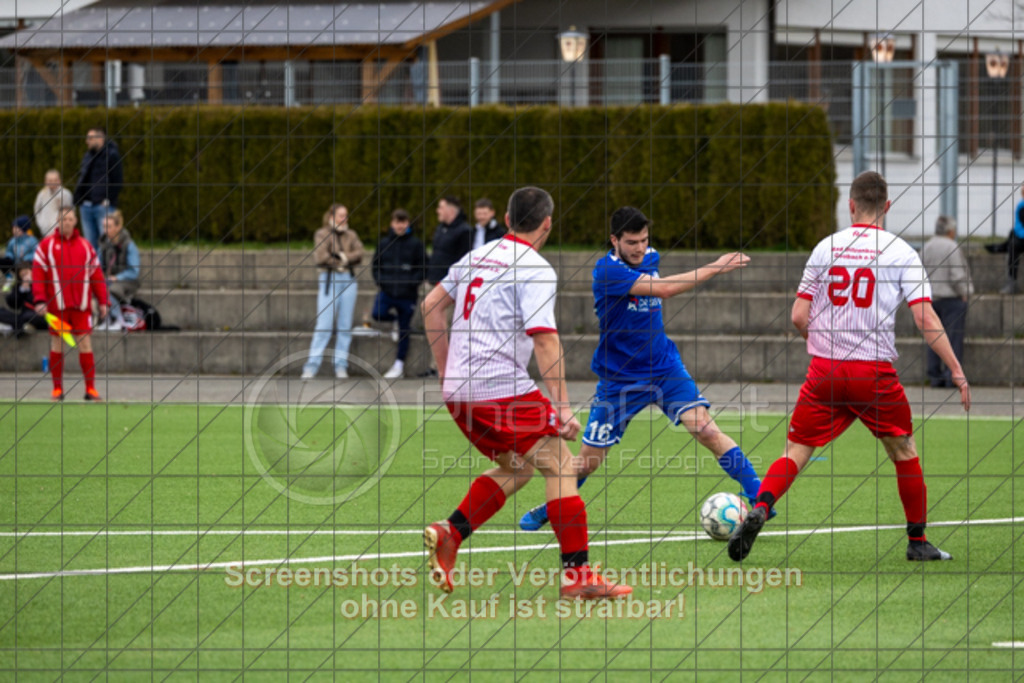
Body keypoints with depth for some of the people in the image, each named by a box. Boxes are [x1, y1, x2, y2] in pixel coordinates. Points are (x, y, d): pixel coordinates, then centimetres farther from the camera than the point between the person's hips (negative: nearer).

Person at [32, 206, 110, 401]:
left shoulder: (85, 245, 10)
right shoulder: (47, 245, 3)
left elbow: (96, 274, 11)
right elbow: (38, 273, -1)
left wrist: (102, 301, 6)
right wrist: (40, 300, -11)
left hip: (81, 305, 1)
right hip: (57, 305, -1)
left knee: (85, 343, -2)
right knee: (57, 345, 3)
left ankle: (90, 388, 0)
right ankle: (57, 389, 10)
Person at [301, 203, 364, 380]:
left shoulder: (351, 235, 14)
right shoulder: (322, 234, 3)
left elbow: (359, 254, -1)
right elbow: (320, 258, -11)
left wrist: (341, 257, -12)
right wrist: (342, 261, -3)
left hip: (348, 280, 4)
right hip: (329, 279, -4)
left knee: (345, 325, 3)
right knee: (324, 324, -9)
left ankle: (341, 365, 7)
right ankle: (312, 365, -8)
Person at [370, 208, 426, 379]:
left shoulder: (415, 244, -2)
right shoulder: (384, 243, 6)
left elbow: (423, 267, -2)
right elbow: (376, 265, 13)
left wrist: (412, 283, -14)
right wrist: (380, 281, -4)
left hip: (407, 294, -2)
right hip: (387, 291, 2)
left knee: (404, 332, 3)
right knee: (378, 313, -23)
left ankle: (399, 365, 13)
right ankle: (396, 318, 11)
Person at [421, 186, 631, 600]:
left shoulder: (477, 257, 15)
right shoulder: (535, 270, -8)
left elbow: (432, 306, 23)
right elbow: (544, 339, -16)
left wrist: (445, 370, 30)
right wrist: (562, 407, -17)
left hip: (458, 391, 8)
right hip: (502, 389, -8)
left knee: (516, 466, 19)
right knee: (559, 463, -4)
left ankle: (448, 535, 4)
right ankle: (577, 573, -10)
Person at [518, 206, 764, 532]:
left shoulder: (650, 258, 1)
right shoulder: (607, 271, -22)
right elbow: (664, 289, -34)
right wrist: (716, 268, -32)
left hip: (664, 367, 4)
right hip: (618, 379, -4)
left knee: (705, 429, -17)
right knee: (588, 460, 4)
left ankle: (759, 496, -17)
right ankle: (550, 508, 30)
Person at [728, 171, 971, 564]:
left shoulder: (825, 248, 6)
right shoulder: (900, 252, -1)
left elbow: (799, 317, 4)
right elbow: (925, 318, -7)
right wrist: (957, 370, -2)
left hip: (824, 370, 2)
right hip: (875, 370, -1)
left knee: (795, 453, 3)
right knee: (904, 453, 16)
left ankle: (759, 510, -22)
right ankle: (917, 542, 21)